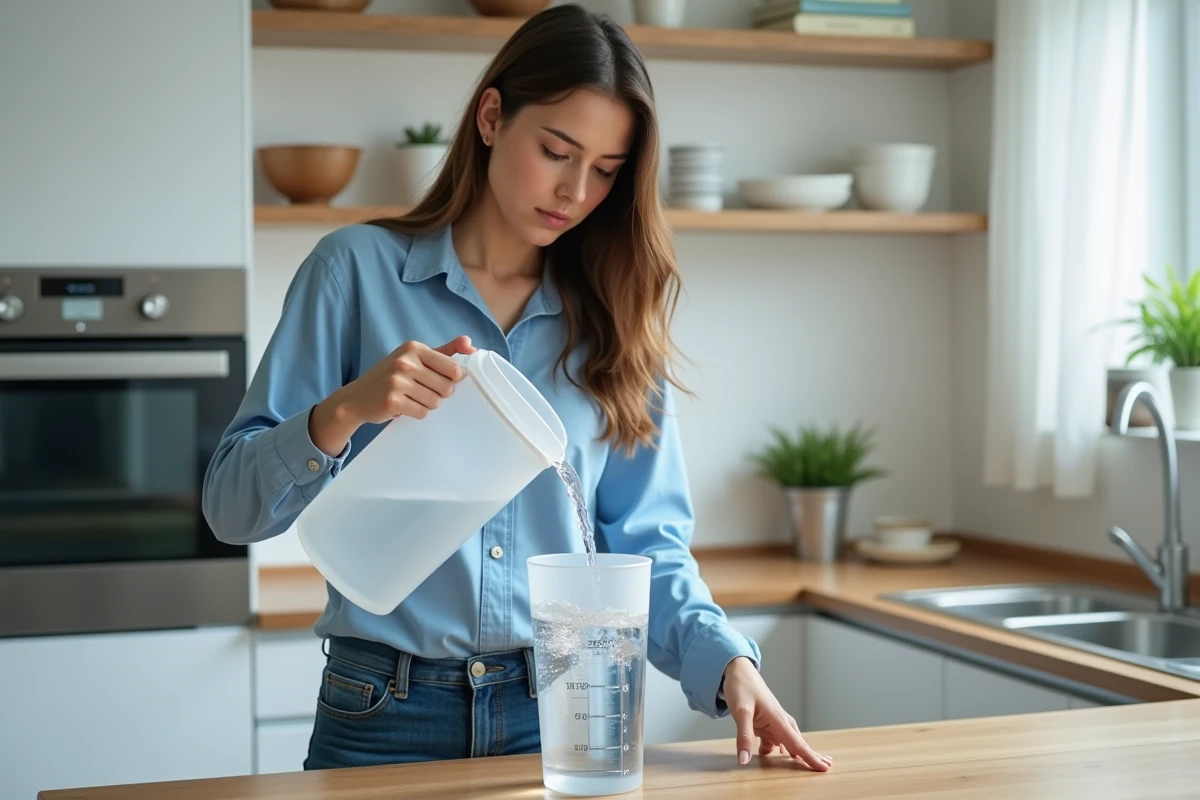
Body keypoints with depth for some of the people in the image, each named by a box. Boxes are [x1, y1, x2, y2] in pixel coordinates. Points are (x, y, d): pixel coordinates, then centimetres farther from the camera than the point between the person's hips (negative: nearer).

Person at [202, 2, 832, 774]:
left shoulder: (615, 315, 5)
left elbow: (646, 540, 4)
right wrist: (344, 412, -24)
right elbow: (232, 504, -6)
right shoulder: (359, 270, -4)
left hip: (564, 714, 3)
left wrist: (725, 661, -13)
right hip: (386, 714, -2)